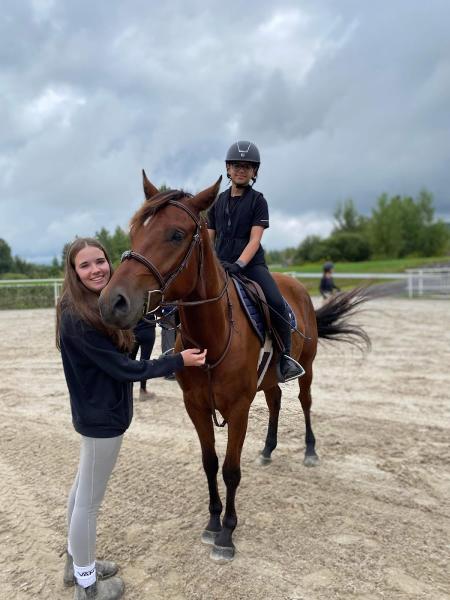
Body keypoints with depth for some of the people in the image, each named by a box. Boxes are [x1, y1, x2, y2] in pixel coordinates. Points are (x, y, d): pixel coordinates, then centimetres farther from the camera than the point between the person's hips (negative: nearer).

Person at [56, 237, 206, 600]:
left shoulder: (99, 307, 5)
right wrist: (180, 361, -19)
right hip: (103, 418, -10)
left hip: (95, 413, 10)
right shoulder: (77, 318, -26)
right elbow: (123, 368, -24)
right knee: (89, 501, 7)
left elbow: (115, 359, 8)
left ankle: (77, 564, 42)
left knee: (83, 490, 23)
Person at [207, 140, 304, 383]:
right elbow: (209, 237, 15)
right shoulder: (218, 201, 14)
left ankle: (285, 356, -10)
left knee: (276, 302, -26)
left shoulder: (258, 201, 2)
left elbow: (255, 239, -9)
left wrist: (239, 264, -25)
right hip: (221, 265, 4)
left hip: (251, 264, -4)